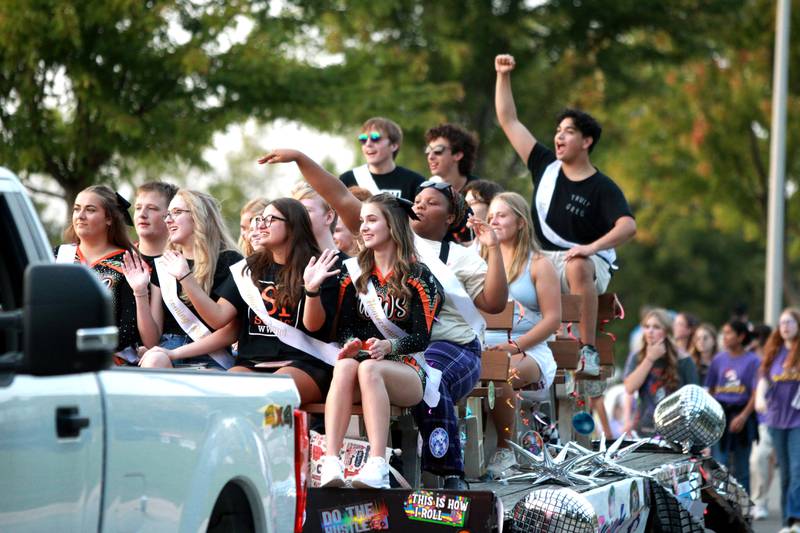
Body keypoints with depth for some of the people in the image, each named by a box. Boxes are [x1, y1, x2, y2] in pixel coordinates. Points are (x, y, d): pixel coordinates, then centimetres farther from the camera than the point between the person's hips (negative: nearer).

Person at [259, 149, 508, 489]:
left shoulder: (461, 258, 17)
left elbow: (494, 303, 6)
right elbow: (341, 199, 18)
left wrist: (493, 249, 2)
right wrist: (299, 159, 12)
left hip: (451, 345, -2)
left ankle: (449, 473, -30)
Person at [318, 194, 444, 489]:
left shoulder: (418, 277, 4)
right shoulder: (356, 273, 16)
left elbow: (421, 338, -3)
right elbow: (344, 326, 10)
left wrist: (388, 346, -22)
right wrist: (350, 344, -14)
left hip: (407, 369, -3)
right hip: (363, 356, 3)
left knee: (369, 368, -37)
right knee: (345, 366, -34)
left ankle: (377, 466, -52)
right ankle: (330, 462, -51)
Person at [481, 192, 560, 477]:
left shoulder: (538, 264, 8)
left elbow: (552, 319, 0)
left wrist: (514, 345, -13)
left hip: (529, 350, -3)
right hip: (483, 346, 3)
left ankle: (504, 449, -22)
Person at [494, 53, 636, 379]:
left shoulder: (602, 188, -8)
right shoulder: (546, 167, 6)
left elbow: (628, 226, -23)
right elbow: (508, 121, 8)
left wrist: (592, 247, -39)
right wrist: (503, 77, 2)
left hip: (589, 264, -5)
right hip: (543, 260, 5)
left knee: (577, 267, -40)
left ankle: (588, 351, -38)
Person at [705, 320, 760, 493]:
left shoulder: (752, 361, -3)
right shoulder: (718, 359, 8)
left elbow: (756, 393, -7)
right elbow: (710, 390, 12)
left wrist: (743, 416, -16)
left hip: (742, 415, -2)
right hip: (720, 414, 2)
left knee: (741, 468, 7)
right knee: (719, 464, -5)